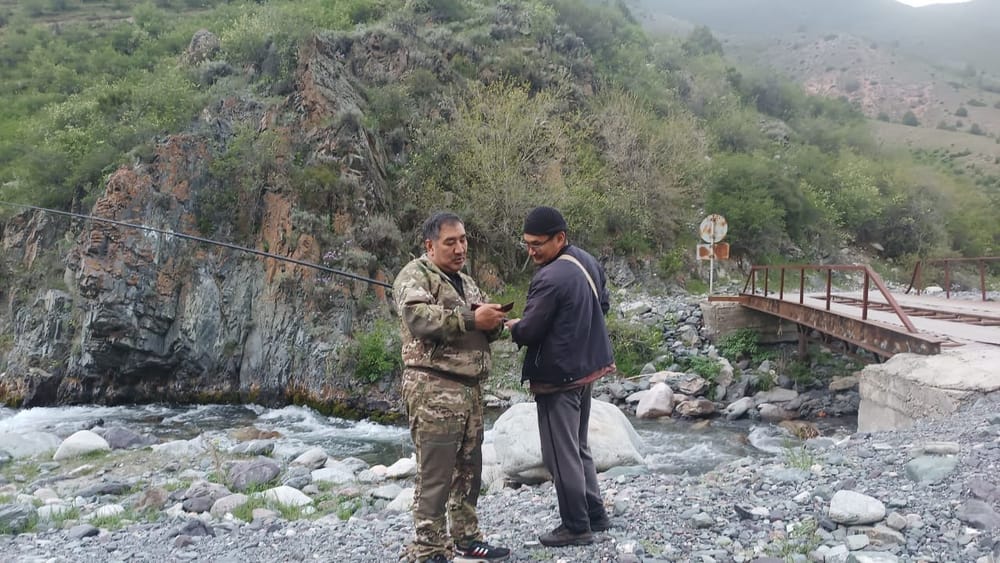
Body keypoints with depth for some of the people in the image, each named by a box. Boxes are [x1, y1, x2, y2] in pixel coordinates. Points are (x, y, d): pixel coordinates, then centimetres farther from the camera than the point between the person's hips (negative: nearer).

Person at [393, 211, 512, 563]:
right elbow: (417, 316, -22)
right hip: (433, 389, -8)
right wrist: (471, 319, -22)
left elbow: (482, 331, 22)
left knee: (469, 469, 14)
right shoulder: (415, 275, -4)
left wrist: (493, 322, -2)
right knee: (434, 475, -6)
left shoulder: (466, 283, 22)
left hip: (470, 388, 8)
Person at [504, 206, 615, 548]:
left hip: (558, 376, -10)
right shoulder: (587, 262, 6)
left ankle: (577, 527, 13)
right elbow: (603, 305, 19)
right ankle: (596, 515, 29)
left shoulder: (550, 278, -24)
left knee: (561, 454, 3)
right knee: (578, 447, 21)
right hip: (585, 367, 10)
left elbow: (527, 332, -20)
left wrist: (511, 326, 1)